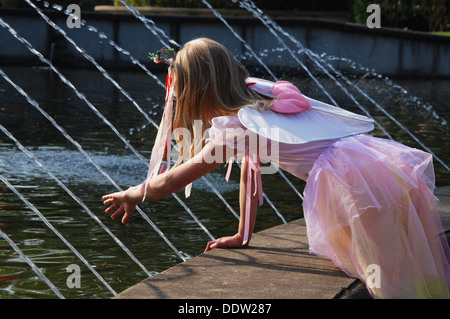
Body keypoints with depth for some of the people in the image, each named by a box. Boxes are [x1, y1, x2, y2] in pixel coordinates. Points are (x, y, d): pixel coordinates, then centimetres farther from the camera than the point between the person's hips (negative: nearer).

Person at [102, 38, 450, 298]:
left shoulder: (235, 129, -4)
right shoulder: (258, 92, 21)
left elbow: (169, 183, 3)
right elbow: (251, 167, 29)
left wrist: (133, 195, 21)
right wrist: (243, 235, 35)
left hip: (359, 180, -9)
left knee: (397, 284, -4)